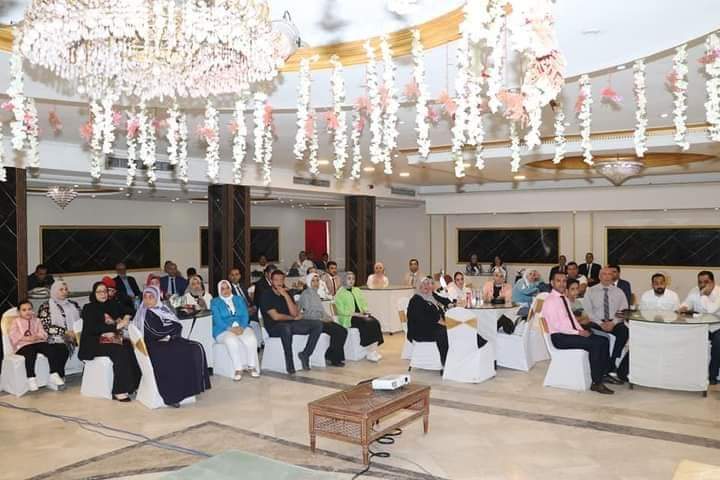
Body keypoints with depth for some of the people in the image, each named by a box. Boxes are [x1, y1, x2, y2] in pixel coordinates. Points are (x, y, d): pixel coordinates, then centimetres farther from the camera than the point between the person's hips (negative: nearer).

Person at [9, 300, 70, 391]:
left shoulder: (36, 320, 24)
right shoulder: (16, 322, 15)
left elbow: (43, 334, 12)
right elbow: (13, 336, -2)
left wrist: (36, 337, -12)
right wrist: (27, 338, -16)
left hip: (38, 342, 3)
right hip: (23, 346, -3)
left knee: (51, 349, -28)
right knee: (30, 353, -38)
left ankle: (54, 375, -29)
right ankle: (31, 379, -39)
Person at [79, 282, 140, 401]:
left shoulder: (113, 306, 20)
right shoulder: (89, 308, 4)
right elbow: (92, 328, -11)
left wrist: (125, 320, -1)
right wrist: (116, 326, -18)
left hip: (113, 339, 5)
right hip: (95, 343, -5)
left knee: (131, 348, -26)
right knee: (120, 352, -32)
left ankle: (131, 386, -24)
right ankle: (119, 391, -29)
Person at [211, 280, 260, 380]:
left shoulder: (239, 299, 19)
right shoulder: (215, 302, 10)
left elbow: (245, 315, 8)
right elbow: (217, 320, -3)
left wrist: (241, 327, -14)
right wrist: (231, 328, -19)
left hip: (241, 327, 2)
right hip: (223, 330, -2)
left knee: (251, 339, -31)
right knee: (232, 341, -37)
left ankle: (252, 366, -21)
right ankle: (238, 369, -30)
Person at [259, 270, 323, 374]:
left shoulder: (286, 293, 10)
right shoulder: (266, 295, -7)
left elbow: (294, 313, -3)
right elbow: (275, 316, -14)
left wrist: (286, 295, -11)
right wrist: (293, 318, -2)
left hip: (290, 323, 6)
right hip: (274, 327, -6)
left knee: (318, 324, -8)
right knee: (286, 327, -42)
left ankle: (305, 354, -7)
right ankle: (289, 363, -28)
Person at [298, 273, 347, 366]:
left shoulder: (316, 294, 21)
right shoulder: (306, 294, -7)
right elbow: (308, 313, -14)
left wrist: (328, 317, 6)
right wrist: (323, 319, -14)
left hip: (321, 320, 9)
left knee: (343, 331, -10)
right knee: (337, 331, -24)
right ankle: (334, 359, -12)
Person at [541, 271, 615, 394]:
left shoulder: (564, 299, 16)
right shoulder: (550, 301, -14)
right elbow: (556, 325, -20)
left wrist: (581, 330, 0)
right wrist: (578, 332, -17)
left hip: (571, 333, 9)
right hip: (560, 337, -9)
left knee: (603, 341, -1)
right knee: (594, 344, -22)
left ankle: (605, 373, 12)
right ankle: (596, 383, -16)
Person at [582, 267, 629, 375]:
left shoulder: (619, 292, 13)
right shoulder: (591, 291, 8)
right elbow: (588, 311, -1)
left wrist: (613, 323, -13)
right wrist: (600, 323, -14)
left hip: (615, 323, 1)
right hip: (596, 323, -1)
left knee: (624, 331, -31)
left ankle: (612, 362, -19)